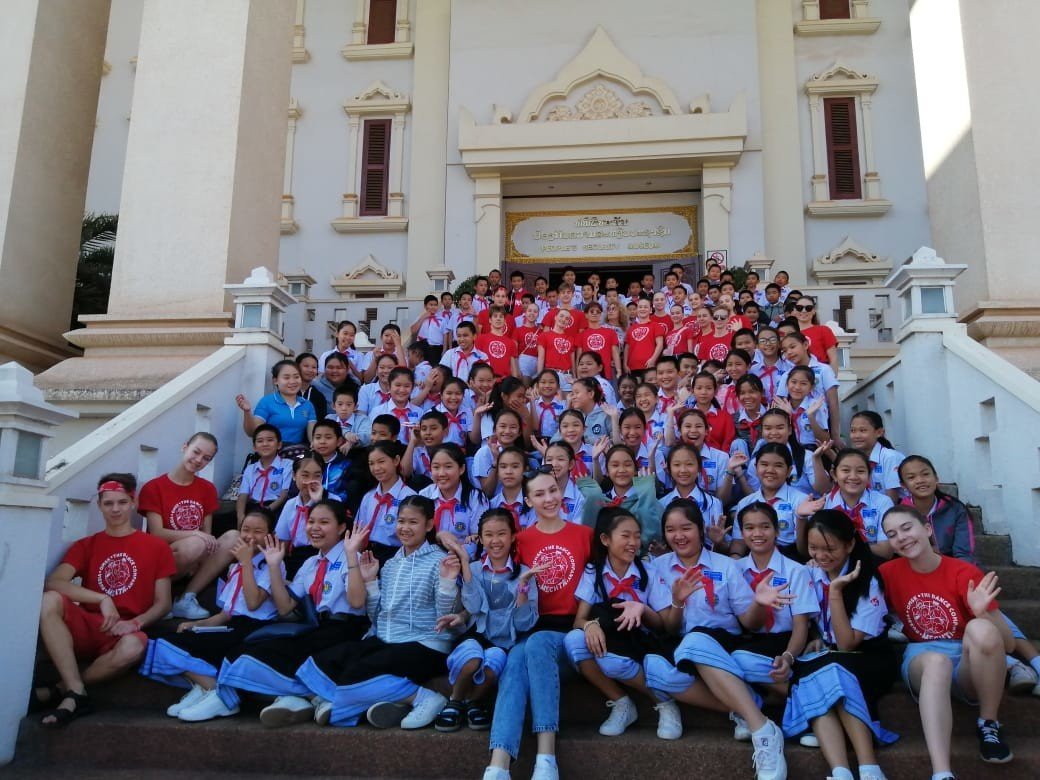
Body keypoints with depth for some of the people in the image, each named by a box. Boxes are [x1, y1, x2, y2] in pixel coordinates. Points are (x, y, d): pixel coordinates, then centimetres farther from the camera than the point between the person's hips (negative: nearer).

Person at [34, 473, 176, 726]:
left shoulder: (156, 546, 8)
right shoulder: (85, 545, 13)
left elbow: (163, 603, 6)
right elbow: (53, 582, -7)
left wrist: (135, 623, -15)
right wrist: (102, 599, -20)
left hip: (123, 634, -2)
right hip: (86, 628, 2)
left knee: (133, 647, -38)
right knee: (49, 600, -27)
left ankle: (59, 691, -11)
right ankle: (77, 694, -27)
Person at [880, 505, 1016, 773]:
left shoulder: (965, 573, -8)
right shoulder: (889, 572, 0)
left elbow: (1008, 644, -9)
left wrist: (984, 613, -28)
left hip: (969, 664, 0)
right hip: (921, 662, 0)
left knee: (980, 629, -33)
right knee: (937, 661, -37)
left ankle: (989, 723, -12)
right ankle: (942, 773, -50)